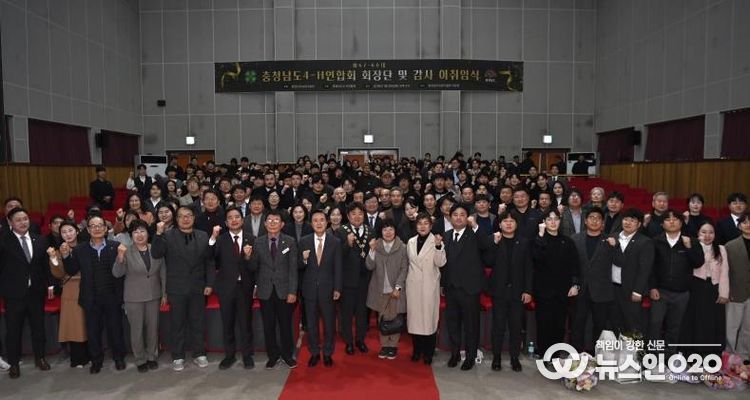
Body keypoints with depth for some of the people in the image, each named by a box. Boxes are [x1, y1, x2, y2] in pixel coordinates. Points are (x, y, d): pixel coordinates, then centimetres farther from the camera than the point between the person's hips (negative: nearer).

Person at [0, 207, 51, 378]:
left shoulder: (40, 240, 3)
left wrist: (48, 284, 5)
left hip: (36, 292, 3)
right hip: (14, 294, -3)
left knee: (38, 327, 14)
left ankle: (40, 357, 31)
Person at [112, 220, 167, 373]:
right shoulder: (126, 252, -9)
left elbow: (163, 273, 5)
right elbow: (117, 273, -15)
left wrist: (164, 294, 7)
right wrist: (120, 256, -30)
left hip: (154, 296, 2)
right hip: (134, 297, -2)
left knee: (153, 327, 12)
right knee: (137, 329, 8)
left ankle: (152, 356, 30)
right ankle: (140, 360, 24)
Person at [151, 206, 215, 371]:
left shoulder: (203, 236, 4)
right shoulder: (168, 236, -2)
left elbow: (209, 262, 5)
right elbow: (156, 254, -14)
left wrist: (209, 284, 0)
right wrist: (159, 234, -25)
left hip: (198, 288, 2)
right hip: (176, 289, -2)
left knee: (198, 323, 11)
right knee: (177, 324, 8)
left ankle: (199, 354, 24)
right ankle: (177, 357, 21)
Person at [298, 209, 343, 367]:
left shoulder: (335, 242, -3)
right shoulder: (304, 241, -1)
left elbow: (338, 268, -2)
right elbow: (300, 266, 2)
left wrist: (337, 289, -6)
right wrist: (304, 259, -20)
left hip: (328, 288, -1)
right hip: (310, 289, 1)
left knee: (329, 323, 9)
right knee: (311, 323, 12)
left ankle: (327, 353, 26)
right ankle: (314, 353, 27)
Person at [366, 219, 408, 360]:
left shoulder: (402, 247, -5)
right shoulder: (376, 246, 1)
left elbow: (404, 269, -4)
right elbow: (370, 266, -5)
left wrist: (397, 287, -10)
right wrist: (372, 250, -17)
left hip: (396, 289, -2)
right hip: (380, 289, 2)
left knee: (394, 318, 3)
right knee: (382, 318, 8)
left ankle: (393, 346, 17)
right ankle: (384, 345, 19)